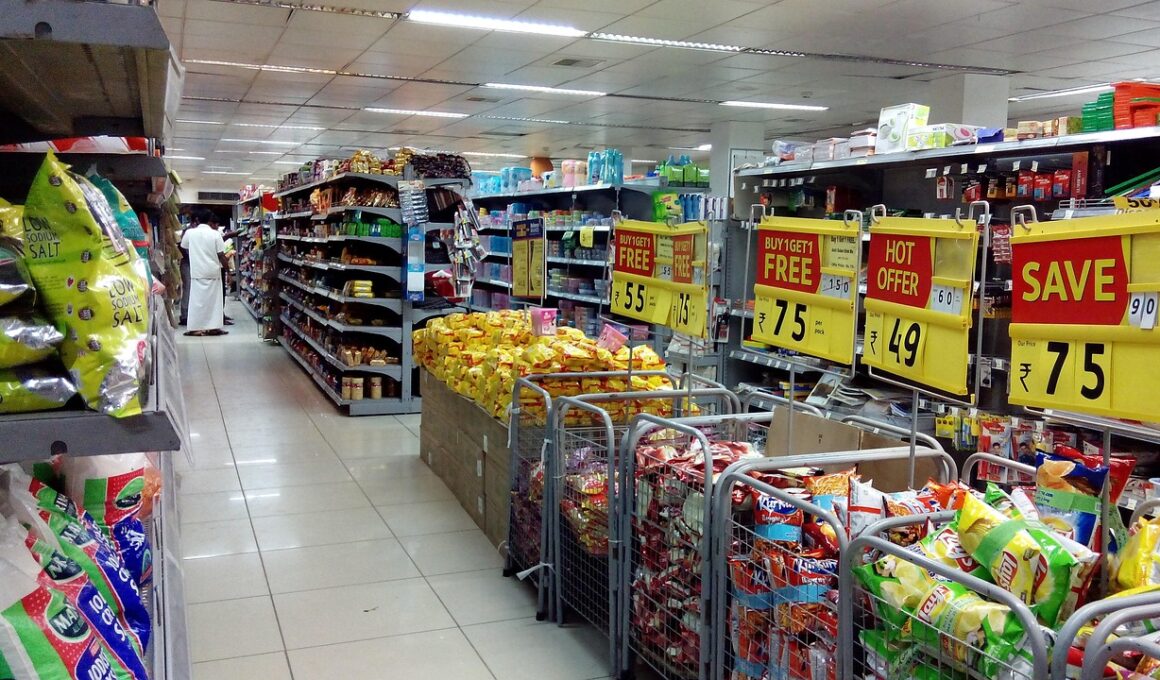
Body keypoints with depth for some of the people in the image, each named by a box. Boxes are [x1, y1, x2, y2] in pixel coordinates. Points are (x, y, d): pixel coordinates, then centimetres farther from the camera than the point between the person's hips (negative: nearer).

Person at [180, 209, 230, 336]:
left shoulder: (190, 232, -3)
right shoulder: (215, 234, -7)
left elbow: (183, 246, 15)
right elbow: (221, 255, -6)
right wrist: (227, 267, 7)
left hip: (197, 271, 1)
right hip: (213, 271, -1)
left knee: (197, 299, 4)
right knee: (213, 299, 6)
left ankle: (195, 328, 3)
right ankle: (213, 327, 6)